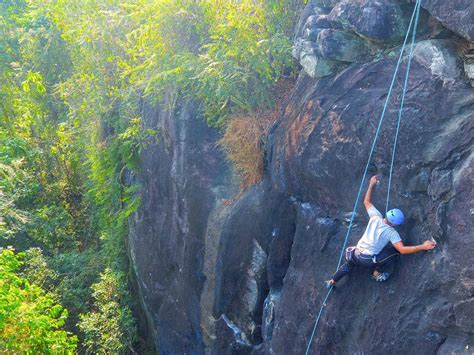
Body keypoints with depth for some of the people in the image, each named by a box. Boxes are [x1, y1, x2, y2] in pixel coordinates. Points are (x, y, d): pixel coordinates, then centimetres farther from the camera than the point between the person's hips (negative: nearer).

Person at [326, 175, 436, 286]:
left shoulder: (376, 217, -5)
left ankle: (332, 281, 48)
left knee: (349, 265, 37)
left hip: (356, 255, 6)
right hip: (368, 261, -6)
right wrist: (422, 247, -25)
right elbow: (403, 250, -26)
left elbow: (367, 202, 11)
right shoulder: (391, 232, -18)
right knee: (395, 250, 0)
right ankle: (378, 273, 13)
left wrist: (371, 185, 19)